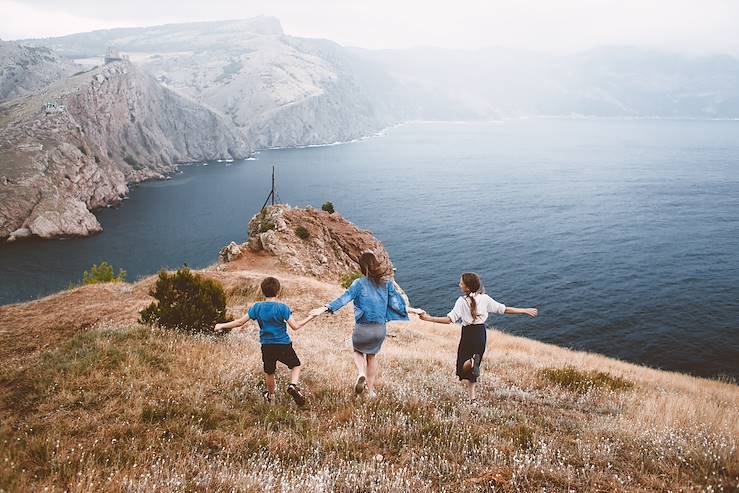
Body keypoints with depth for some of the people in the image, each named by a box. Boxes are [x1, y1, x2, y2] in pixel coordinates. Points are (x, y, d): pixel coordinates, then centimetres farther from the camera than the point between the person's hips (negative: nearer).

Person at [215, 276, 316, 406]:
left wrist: (222, 326, 12)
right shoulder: (282, 308, -12)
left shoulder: (257, 307, -4)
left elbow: (240, 322, -1)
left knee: (269, 372, 22)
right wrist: (310, 318, 0)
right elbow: (295, 326, -12)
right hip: (283, 345, -3)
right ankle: (293, 385, -8)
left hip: (266, 346, 3)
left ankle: (271, 396, 40)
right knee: (295, 365, 18)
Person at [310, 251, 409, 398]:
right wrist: (411, 310, 19)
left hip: (363, 328, -3)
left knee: (357, 351, 27)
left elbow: (345, 298, -19)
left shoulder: (359, 283, -10)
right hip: (381, 329, 3)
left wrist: (326, 308, -21)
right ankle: (371, 390, 30)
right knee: (372, 356, 27)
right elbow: (395, 302, 3)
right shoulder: (387, 282, 0)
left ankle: (361, 374, -2)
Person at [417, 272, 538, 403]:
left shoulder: (462, 301, -12)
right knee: (473, 368, 16)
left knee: (464, 365, 8)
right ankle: (471, 395, 1)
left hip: (468, 334, -4)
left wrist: (429, 318, -14)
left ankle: (469, 362, -28)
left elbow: (450, 319, -19)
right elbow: (504, 309, 0)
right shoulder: (484, 298, -2)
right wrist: (525, 311, 10)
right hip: (481, 334, 4)